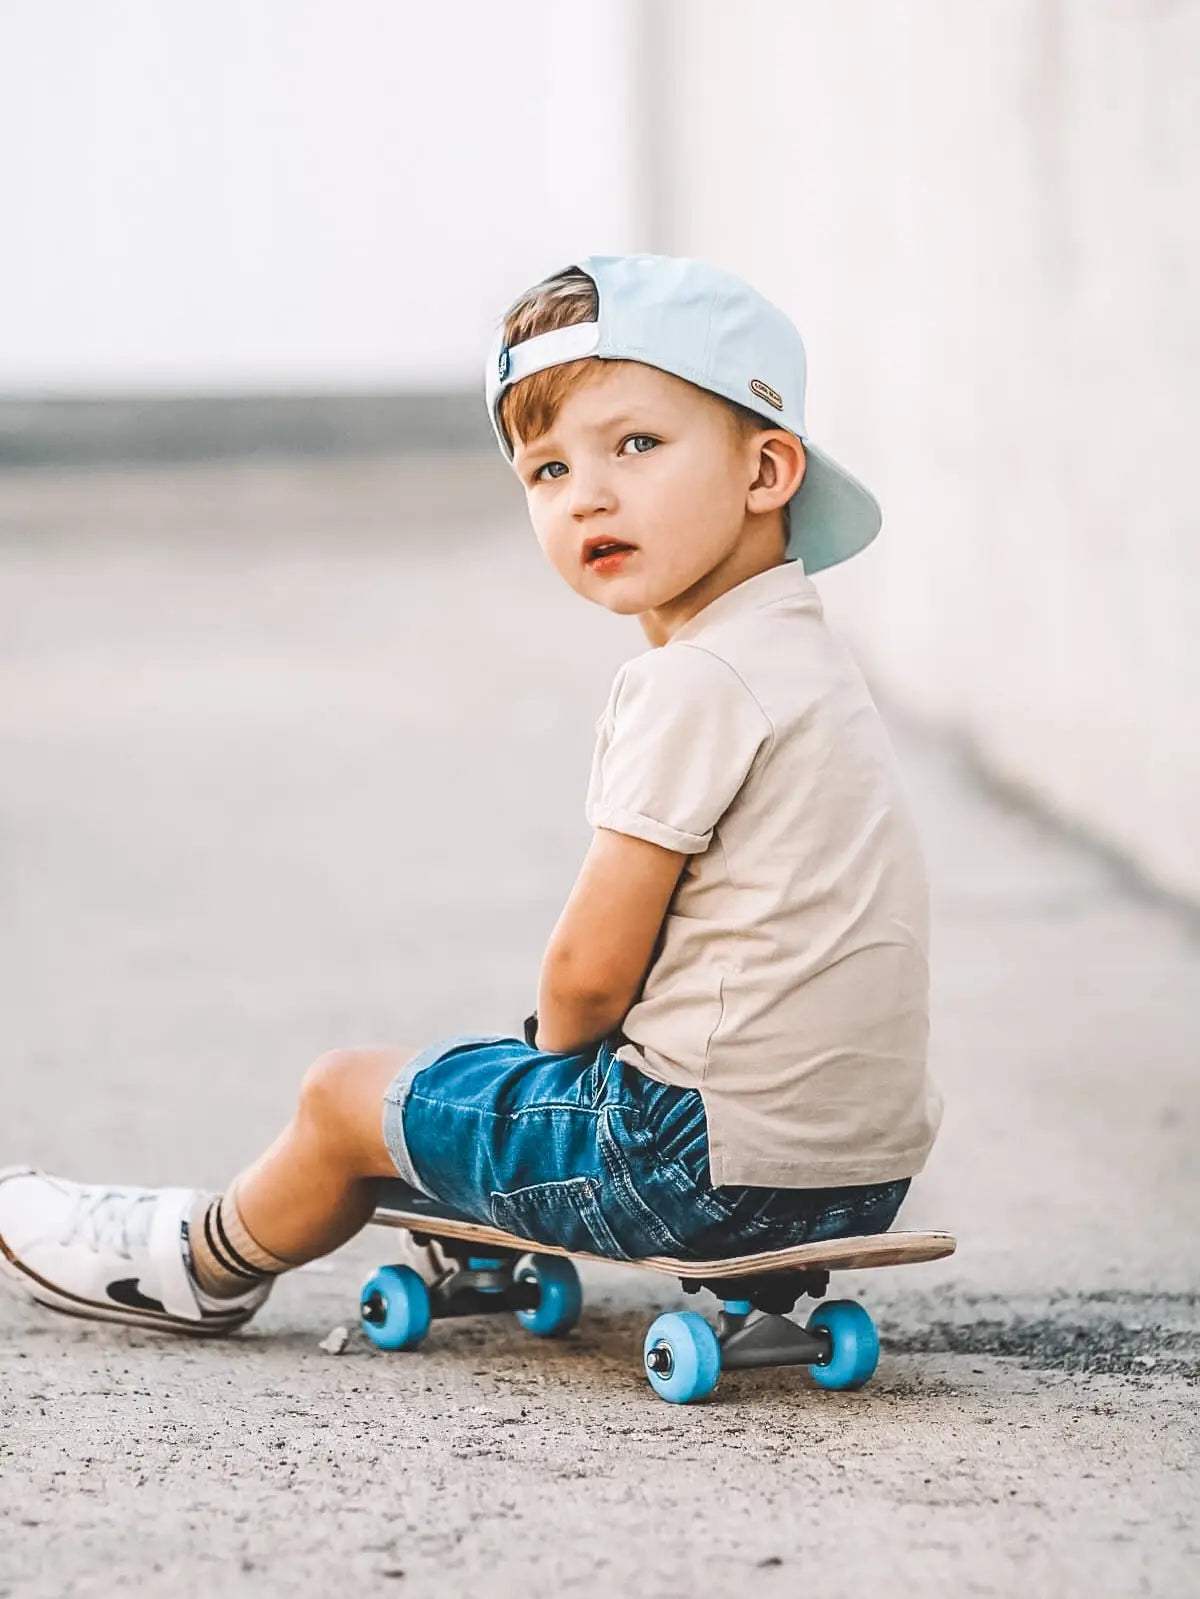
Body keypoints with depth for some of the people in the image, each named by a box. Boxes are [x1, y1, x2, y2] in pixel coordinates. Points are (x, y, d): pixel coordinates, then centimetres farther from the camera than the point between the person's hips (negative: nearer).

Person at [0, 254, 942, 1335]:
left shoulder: (697, 681, -18)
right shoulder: (799, 655, 12)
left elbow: (591, 966, -15)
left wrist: (558, 1049, 5)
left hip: (716, 1160, -8)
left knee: (344, 1095, 11)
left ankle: (208, 1261, 37)